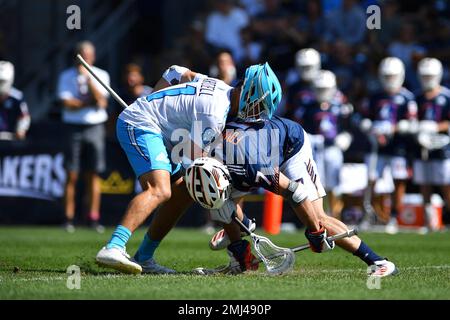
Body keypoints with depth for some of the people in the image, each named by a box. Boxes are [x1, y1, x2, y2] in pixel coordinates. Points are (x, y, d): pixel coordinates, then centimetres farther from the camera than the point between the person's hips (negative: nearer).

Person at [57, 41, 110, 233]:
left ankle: (94, 218, 3)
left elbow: (101, 100, -8)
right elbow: (67, 103, -7)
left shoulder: (101, 76, 8)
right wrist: (90, 102, -9)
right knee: (72, 175, -3)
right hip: (74, 127, -1)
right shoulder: (67, 76, 4)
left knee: (94, 174, 0)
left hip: (95, 127, 1)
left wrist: (89, 78, -12)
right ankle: (69, 219, -1)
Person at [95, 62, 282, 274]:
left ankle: (143, 258, 14)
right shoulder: (215, 113, -22)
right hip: (140, 125, -11)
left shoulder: (220, 88, 8)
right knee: (159, 191, -29)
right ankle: (112, 249, -42)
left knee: (181, 193, 11)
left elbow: (180, 74, 21)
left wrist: (152, 104, 27)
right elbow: (194, 160, -20)